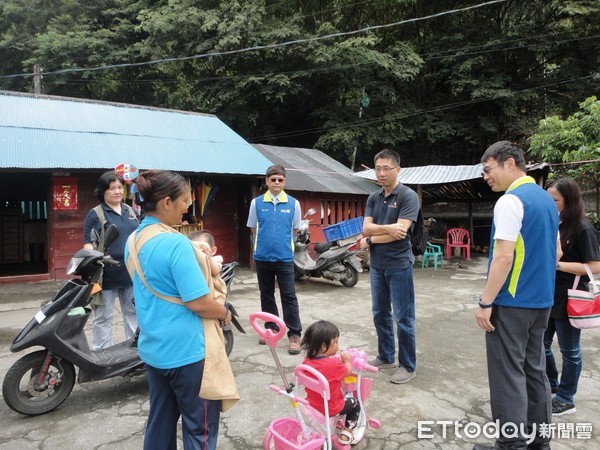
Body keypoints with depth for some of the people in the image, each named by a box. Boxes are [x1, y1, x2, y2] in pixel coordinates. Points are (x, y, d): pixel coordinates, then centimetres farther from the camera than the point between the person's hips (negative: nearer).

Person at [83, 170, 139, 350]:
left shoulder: (131, 211, 12)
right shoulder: (95, 214, -5)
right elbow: (89, 245, -11)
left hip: (131, 273, 6)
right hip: (108, 275, -5)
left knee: (135, 315, 16)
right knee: (103, 318, 6)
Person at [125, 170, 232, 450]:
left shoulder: (133, 240, 5)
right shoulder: (176, 243, -23)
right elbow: (198, 302, -24)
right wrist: (225, 314, -6)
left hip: (152, 349, 9)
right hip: (185, 351, -9)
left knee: (160, 421, 21)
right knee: (200, 427, 9)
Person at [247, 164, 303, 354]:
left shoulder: (293, 203, -1)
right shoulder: (257, 203, 1)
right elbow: (254, 229, 11)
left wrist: (284, 243, 10)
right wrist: (266, 242, 8)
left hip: (285, 258, -2)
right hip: (262, 257, 2)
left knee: (289, 296, -1)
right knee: (266, 295, 14)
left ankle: (294, 334, 8)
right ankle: (271, 328, 30)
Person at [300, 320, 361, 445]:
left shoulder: (307, 361, -12)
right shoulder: (335, 364, -28)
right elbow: (347, 371, -7)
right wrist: (347, 360, 12)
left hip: (312, 404, 6)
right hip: (331, 408, -6)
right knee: (355, 404, 19)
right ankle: (346, 434, 17)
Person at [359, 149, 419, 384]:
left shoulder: (408, 196, -9)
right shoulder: (373, 198, 10)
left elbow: (399, 231, -19)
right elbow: (366, 228, -1)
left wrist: (370, 240, -8)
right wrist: (387, 228, -20)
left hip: (399, 265, -6)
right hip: (377, 265, 7)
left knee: (403, 318, 2)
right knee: (380, 314, 15)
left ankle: (408, 366, 16)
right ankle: (386, 357, 31)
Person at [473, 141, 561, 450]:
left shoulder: (510, 201, -16)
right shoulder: (547, 199, 12)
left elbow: (504, 256, -21)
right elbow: (556, 252, 18)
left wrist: (485, 302, -17)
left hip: (511, 302, -9)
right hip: (541, 300, 9)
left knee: (508, 373, 0)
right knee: (534, 368, 17)